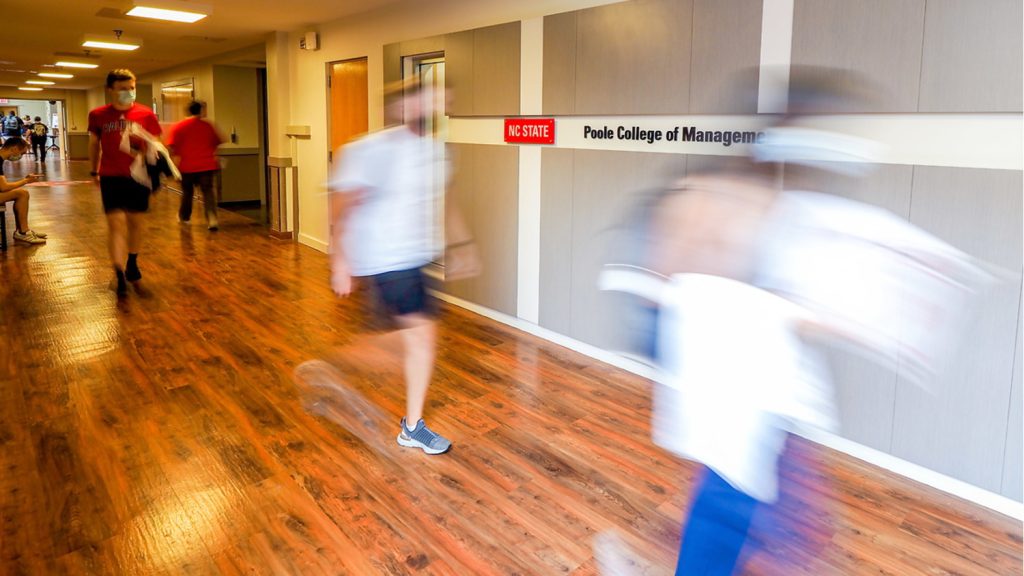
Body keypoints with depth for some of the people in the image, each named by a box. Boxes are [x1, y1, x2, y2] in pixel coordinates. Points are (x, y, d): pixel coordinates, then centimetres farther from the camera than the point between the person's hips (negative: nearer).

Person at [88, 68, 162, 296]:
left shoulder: (146, 115, -4)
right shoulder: (98, 115, -1)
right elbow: (94, 144, 14)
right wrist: (94, 171, 17)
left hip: (138, 176, 1)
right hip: (110, 177, -1)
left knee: (135, 220, 13)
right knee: (116, 223, -8)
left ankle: (132, 263, 34)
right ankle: (120, 276, -10)